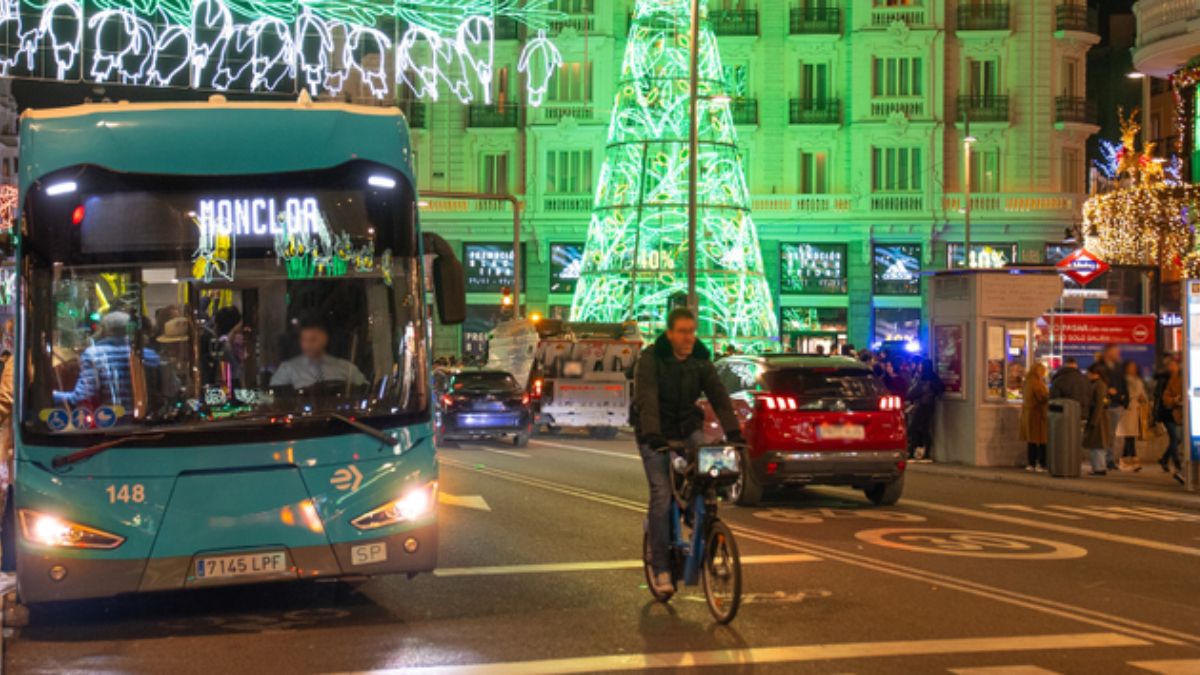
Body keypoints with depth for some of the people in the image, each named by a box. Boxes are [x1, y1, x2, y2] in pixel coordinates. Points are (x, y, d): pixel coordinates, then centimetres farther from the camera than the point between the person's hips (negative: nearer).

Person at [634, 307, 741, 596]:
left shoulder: (700, 361, -5)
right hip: (655, 434, -4)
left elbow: (719, 396, -13)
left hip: (687, 430, 4)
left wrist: (733, 431, -26)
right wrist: (652, 433, -45)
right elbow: (646, 399, -30)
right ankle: (661, 568, -2)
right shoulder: (651, 359, -17)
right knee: (661, 496, -11)